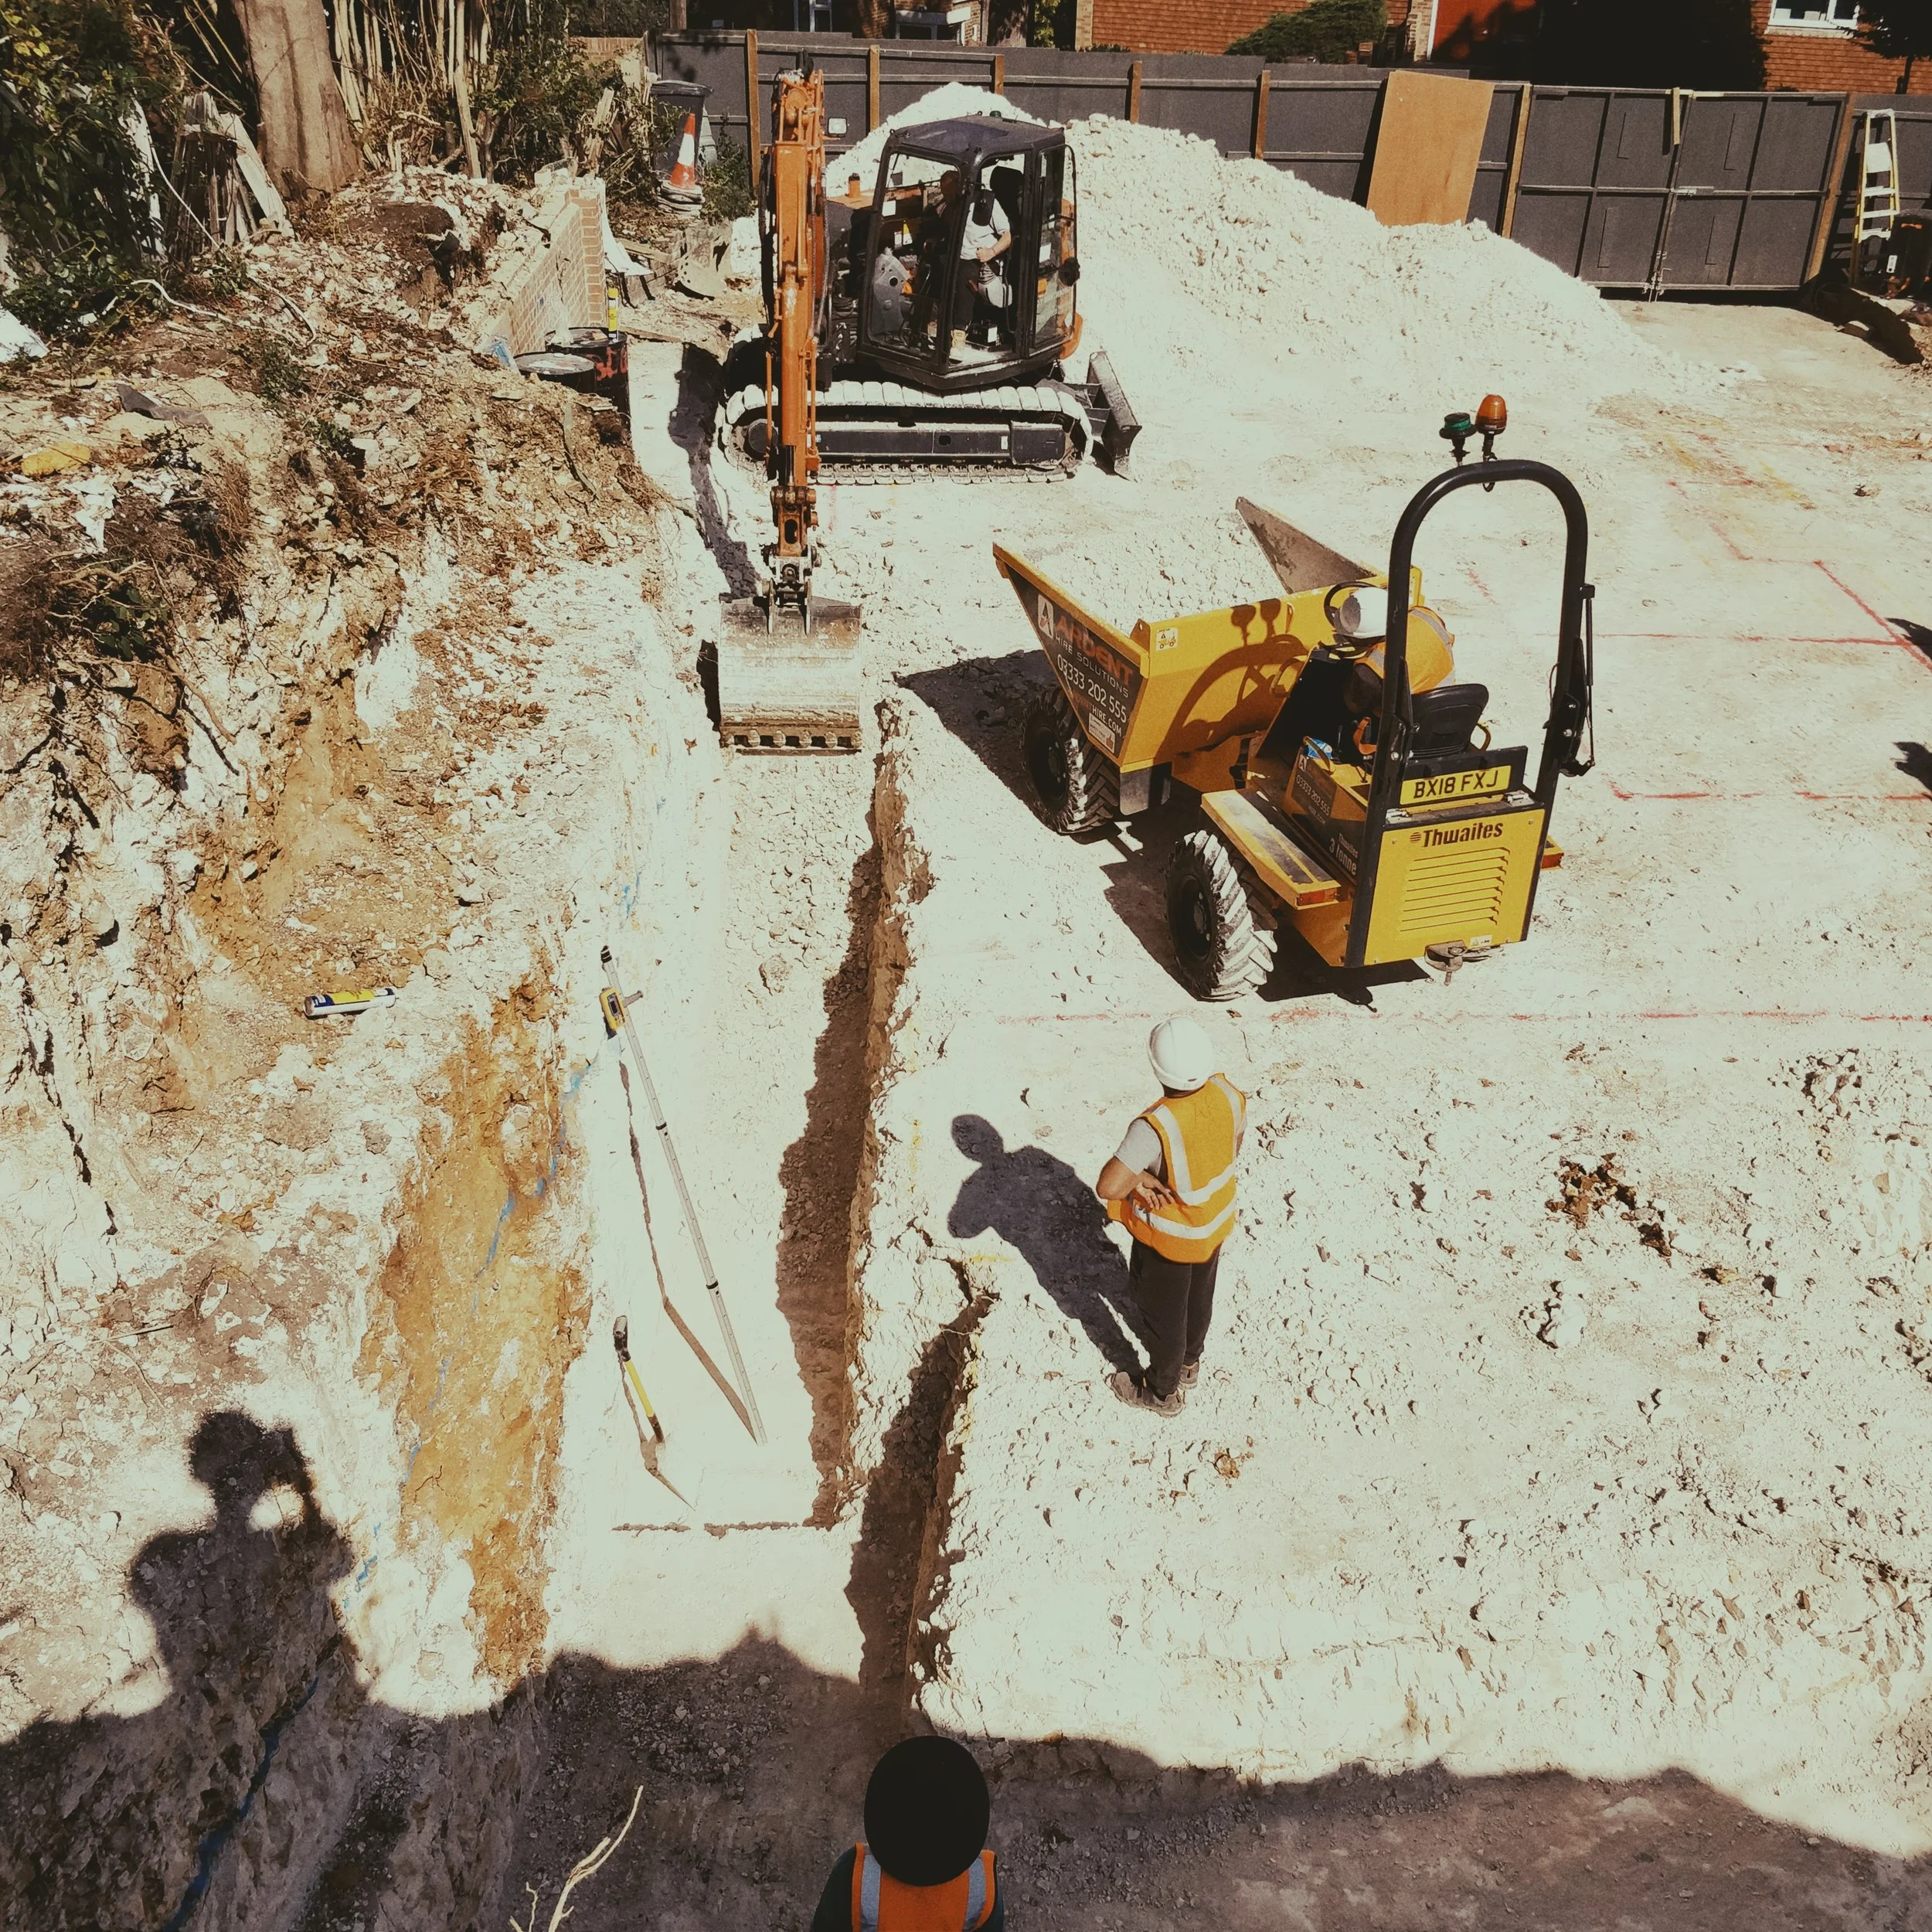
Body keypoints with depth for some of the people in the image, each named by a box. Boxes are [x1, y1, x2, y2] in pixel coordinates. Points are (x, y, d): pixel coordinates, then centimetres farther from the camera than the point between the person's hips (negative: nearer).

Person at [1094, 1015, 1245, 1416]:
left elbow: (1108, 1187, -45)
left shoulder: (1154, 1127, -41)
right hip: (1215, 1222, 6)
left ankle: (1163, 1392, 44)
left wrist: (1141, 1178, -26)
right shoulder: (1228, 1093, -21)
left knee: (1163, 1313, 20)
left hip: (1168, 1238, -6)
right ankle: (1189, 1363, 58)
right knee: (1200, 1297, 31)